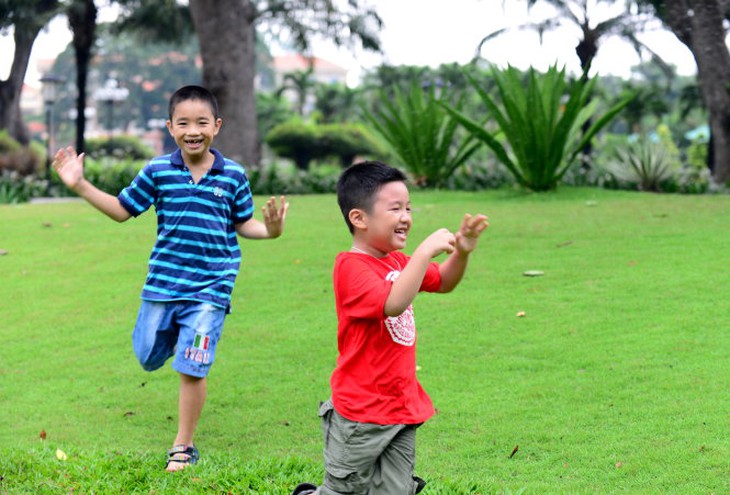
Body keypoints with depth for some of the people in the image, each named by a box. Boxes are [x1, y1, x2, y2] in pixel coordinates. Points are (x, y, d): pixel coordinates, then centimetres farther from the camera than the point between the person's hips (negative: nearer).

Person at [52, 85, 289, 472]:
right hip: (161, 285, 2)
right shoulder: (158, 171, -4)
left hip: (209, 289, -2)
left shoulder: (233, 175, -4)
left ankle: (183, 447, 14)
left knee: (191, 370, -3)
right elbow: (122, 210, 7)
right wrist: (80, 185, -2)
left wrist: (269, 230, -13)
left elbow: (242, 223, 8)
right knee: (149, 358, 15)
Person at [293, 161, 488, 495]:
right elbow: (393, 304, -33)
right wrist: (425, 252, -31)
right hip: (362, 412, -8)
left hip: (403, 409, 8)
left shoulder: (397, 262, 11)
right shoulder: (352, 267, -17)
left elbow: (443, 283, 22)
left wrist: (461, 251, 3)